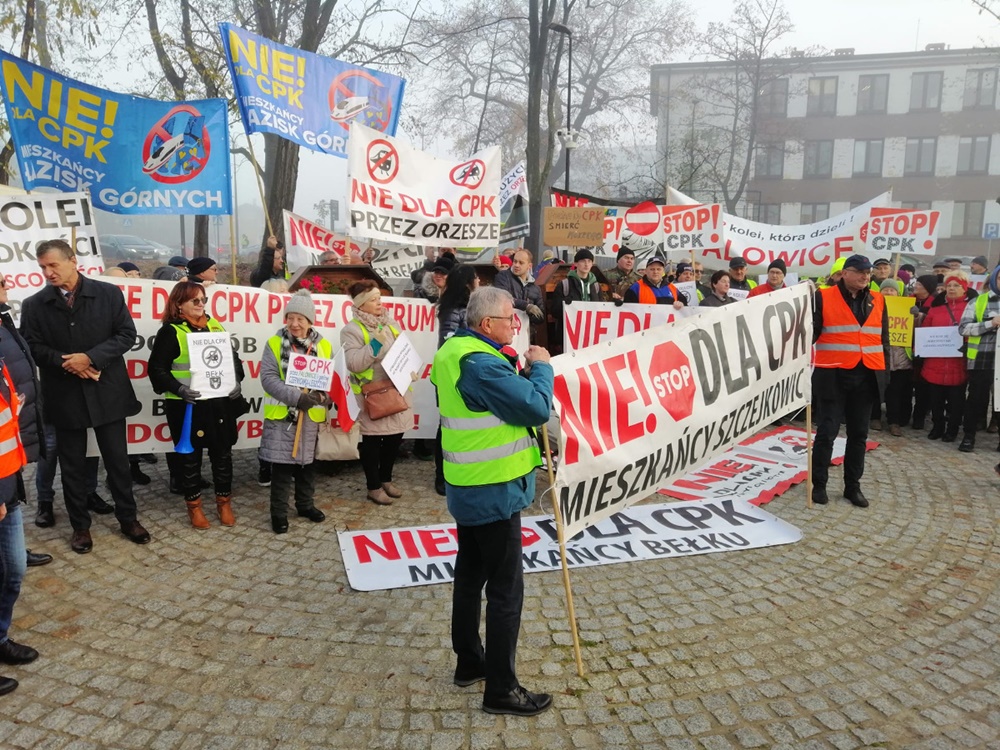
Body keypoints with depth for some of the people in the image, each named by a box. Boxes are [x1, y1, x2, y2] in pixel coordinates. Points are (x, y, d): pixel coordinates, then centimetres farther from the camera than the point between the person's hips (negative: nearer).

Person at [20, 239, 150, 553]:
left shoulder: (108, 293, -3)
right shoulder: (34, 304, 0)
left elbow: (127, 334, -6)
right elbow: (31, 347, 0)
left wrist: (90, 357, -16)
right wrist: (64, 363, -16)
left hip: (106, 391, -1)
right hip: (64, 396, 1)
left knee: (117, 460, 9)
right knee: (72, 465, 11)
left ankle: (128, 518, 25)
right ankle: (80, 526, 25)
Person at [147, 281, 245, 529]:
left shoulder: (215, 326, 10)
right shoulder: (170, 331, -4)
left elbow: (233, 357, 15)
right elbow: (158, 369, -9)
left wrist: (236, 381, -2)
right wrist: (178, 389, -23)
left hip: (219, 403, 4)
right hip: (186, 406, -4)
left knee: (223, 453, 10)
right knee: (190, 457, 8)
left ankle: (224, 502, 25)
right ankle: (193, 505, 24)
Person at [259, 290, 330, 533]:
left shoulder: (324, 346, 4)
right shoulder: (275, 343, -3)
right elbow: (268, 378, -12)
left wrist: (322, 396, -17)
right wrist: (296, 396, -22)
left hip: (312, 416, 3)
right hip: (282, 415, -3)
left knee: (308, 463, 16)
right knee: (282, 465, 2)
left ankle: (305, 504, 32)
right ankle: (279, 512, 15)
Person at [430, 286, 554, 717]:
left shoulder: (455, 351, 7)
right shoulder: (481, 365, -25)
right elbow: (537, 406, -24)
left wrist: (518, 368, -3)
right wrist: (540, 366, -9)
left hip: (467, 487, 10)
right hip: (494, 492, -10)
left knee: (470, 576, 20)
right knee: (506, 589, 0)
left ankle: (469, 663, 35)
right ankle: (501, 690, 11)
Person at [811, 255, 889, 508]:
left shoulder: (877, 301, 11)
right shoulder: (824, 297, -3)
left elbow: (883, 338, 16)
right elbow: (811, 332, -6)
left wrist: (884, 371, 12)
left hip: (866, 376, 5)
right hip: (833, 376, -4)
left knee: (859, 433, 10)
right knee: (827, 431, -1)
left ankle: (853, 486, 21)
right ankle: (819, 484, 12)